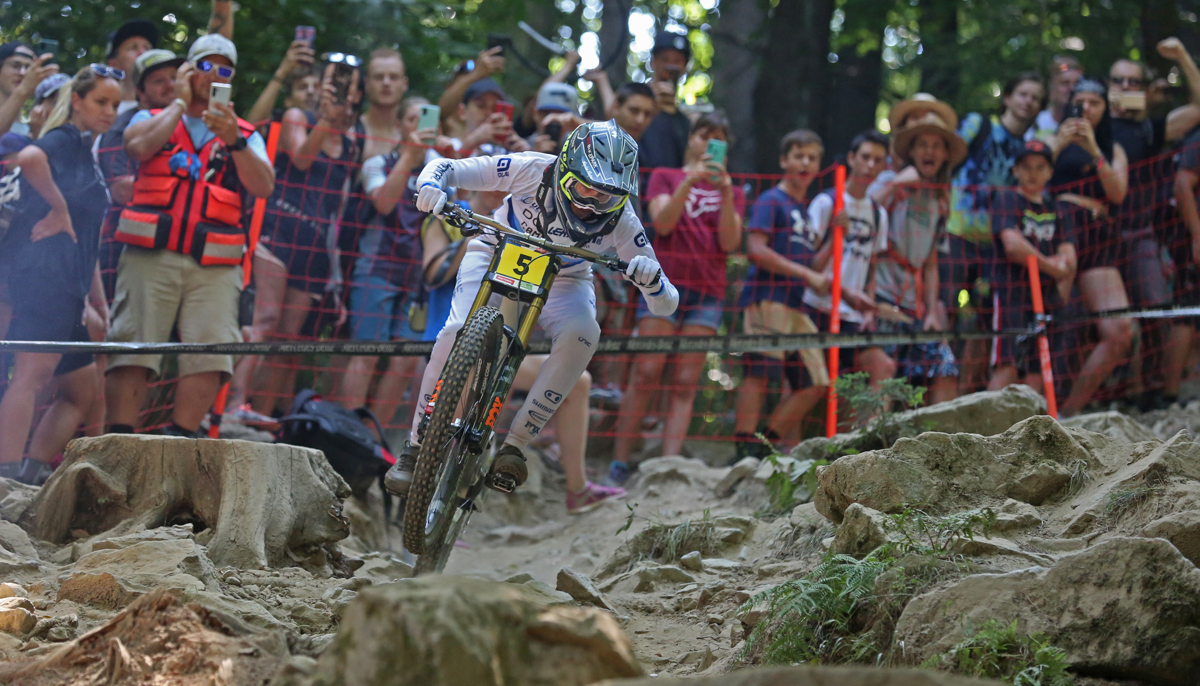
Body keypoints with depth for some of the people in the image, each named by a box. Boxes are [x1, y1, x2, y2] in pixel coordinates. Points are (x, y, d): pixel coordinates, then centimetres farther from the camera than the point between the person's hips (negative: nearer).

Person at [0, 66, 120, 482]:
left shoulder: (86, 153, 25)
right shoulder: (64, 140, -3)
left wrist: (97, 303, 26)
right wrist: (58, 207, -18)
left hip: (66, 287, 10)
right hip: (45, 273, -10)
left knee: (81, 393, 13)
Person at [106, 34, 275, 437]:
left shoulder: (246, 136, 20)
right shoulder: (154, 118, 18)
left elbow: (263, 187, 2)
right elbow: (138, 145, -6)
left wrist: (235, 142, -15)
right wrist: (181, 102, 5)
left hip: (215, 265, 1)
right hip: (151, 254, -1)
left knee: (210, 358, -12)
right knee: (133, 352, -11)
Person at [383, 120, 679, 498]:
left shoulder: (621, 222, -26)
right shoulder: (533, 170, -30)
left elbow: (665, 306, -23)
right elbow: (445, 168, -22)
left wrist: (651, 279, -47)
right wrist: (430, 186, -47)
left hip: (563, 280, 1)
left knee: (581, 335, -32)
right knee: (458, 333, -27)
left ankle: (514, 445, -23)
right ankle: (416, 448, -11)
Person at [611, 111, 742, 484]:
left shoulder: (732, 193, 18)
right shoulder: (665, 177, 13)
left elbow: (730, 242, 3)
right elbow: (662, 222, -5)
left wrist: (726, 191, -7)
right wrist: (691, 180, -14)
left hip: (707, 291, 2)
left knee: (686, 383, -5)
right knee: (646, 373, -11)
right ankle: (619, 463, -10)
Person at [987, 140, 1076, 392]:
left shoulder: (1054, 207, 19)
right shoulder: (1006, 199, 4)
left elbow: (1068, 258, 11)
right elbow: (1012, 245, -11)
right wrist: (1050, 266, -3)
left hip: (1047, 295, 5)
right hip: (1013, 291, -5)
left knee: (1037, 371, 0)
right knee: (1007, 367, -16)